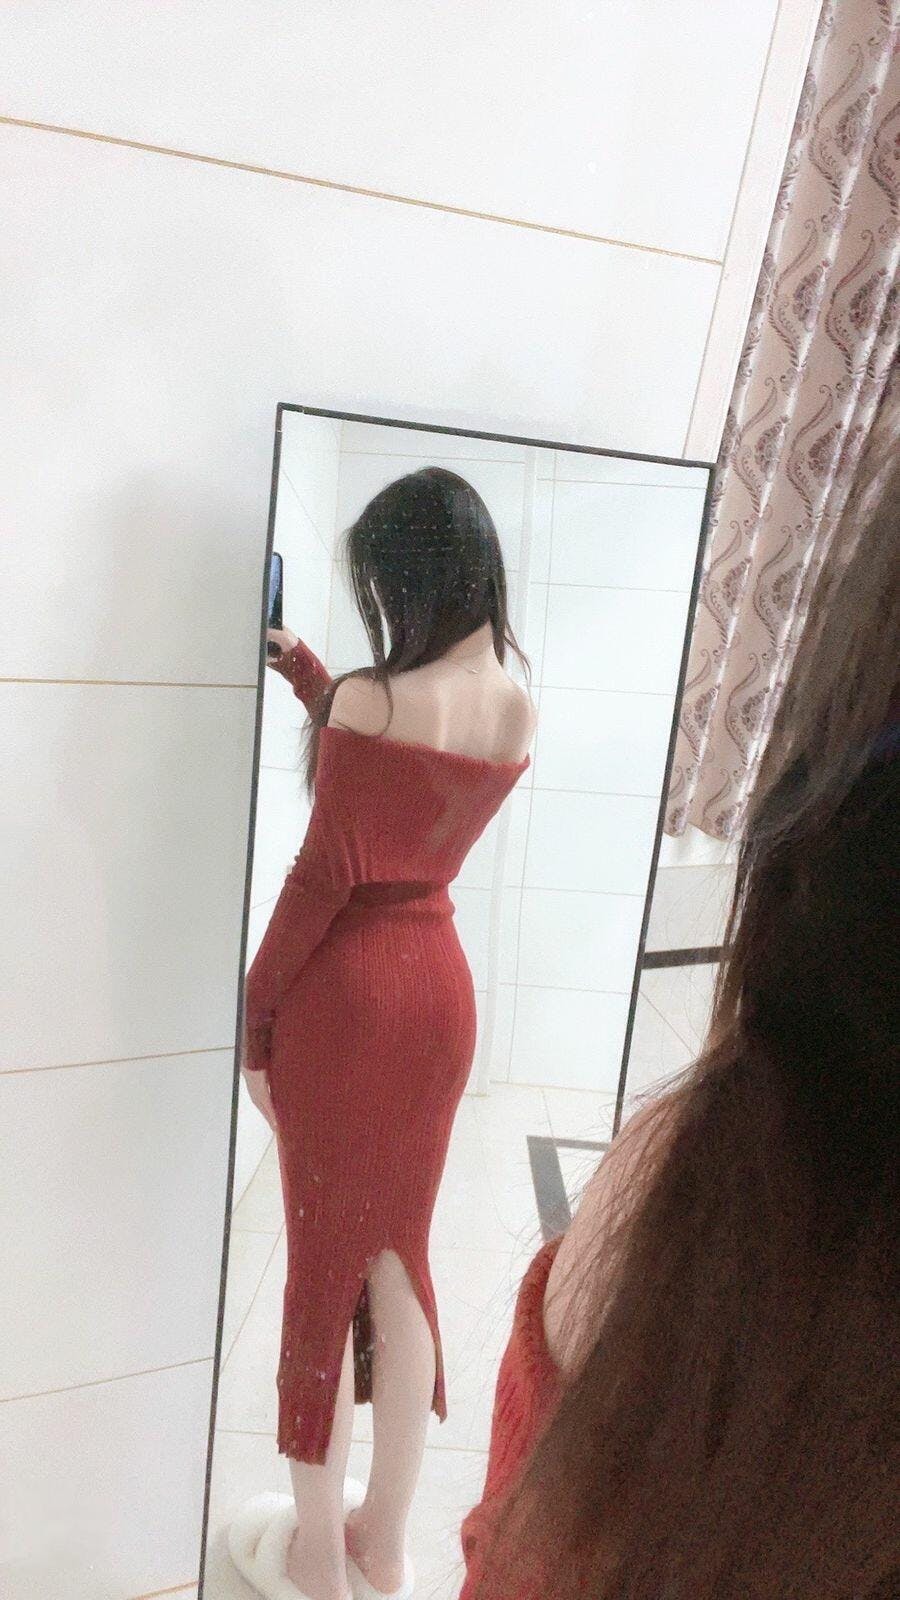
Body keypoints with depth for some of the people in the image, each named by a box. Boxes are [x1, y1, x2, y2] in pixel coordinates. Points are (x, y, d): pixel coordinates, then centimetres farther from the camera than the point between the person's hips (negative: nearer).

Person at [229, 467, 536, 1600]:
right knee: (399, 1252, 19)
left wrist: (253, 1019, -4)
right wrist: (307, 673, 20)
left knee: (322, 1260, 12)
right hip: (440, 986, 6)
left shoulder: (370, 701, -18)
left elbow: (322, 877, -15)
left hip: (343, 992, -6)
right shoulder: (518, 713, 1)